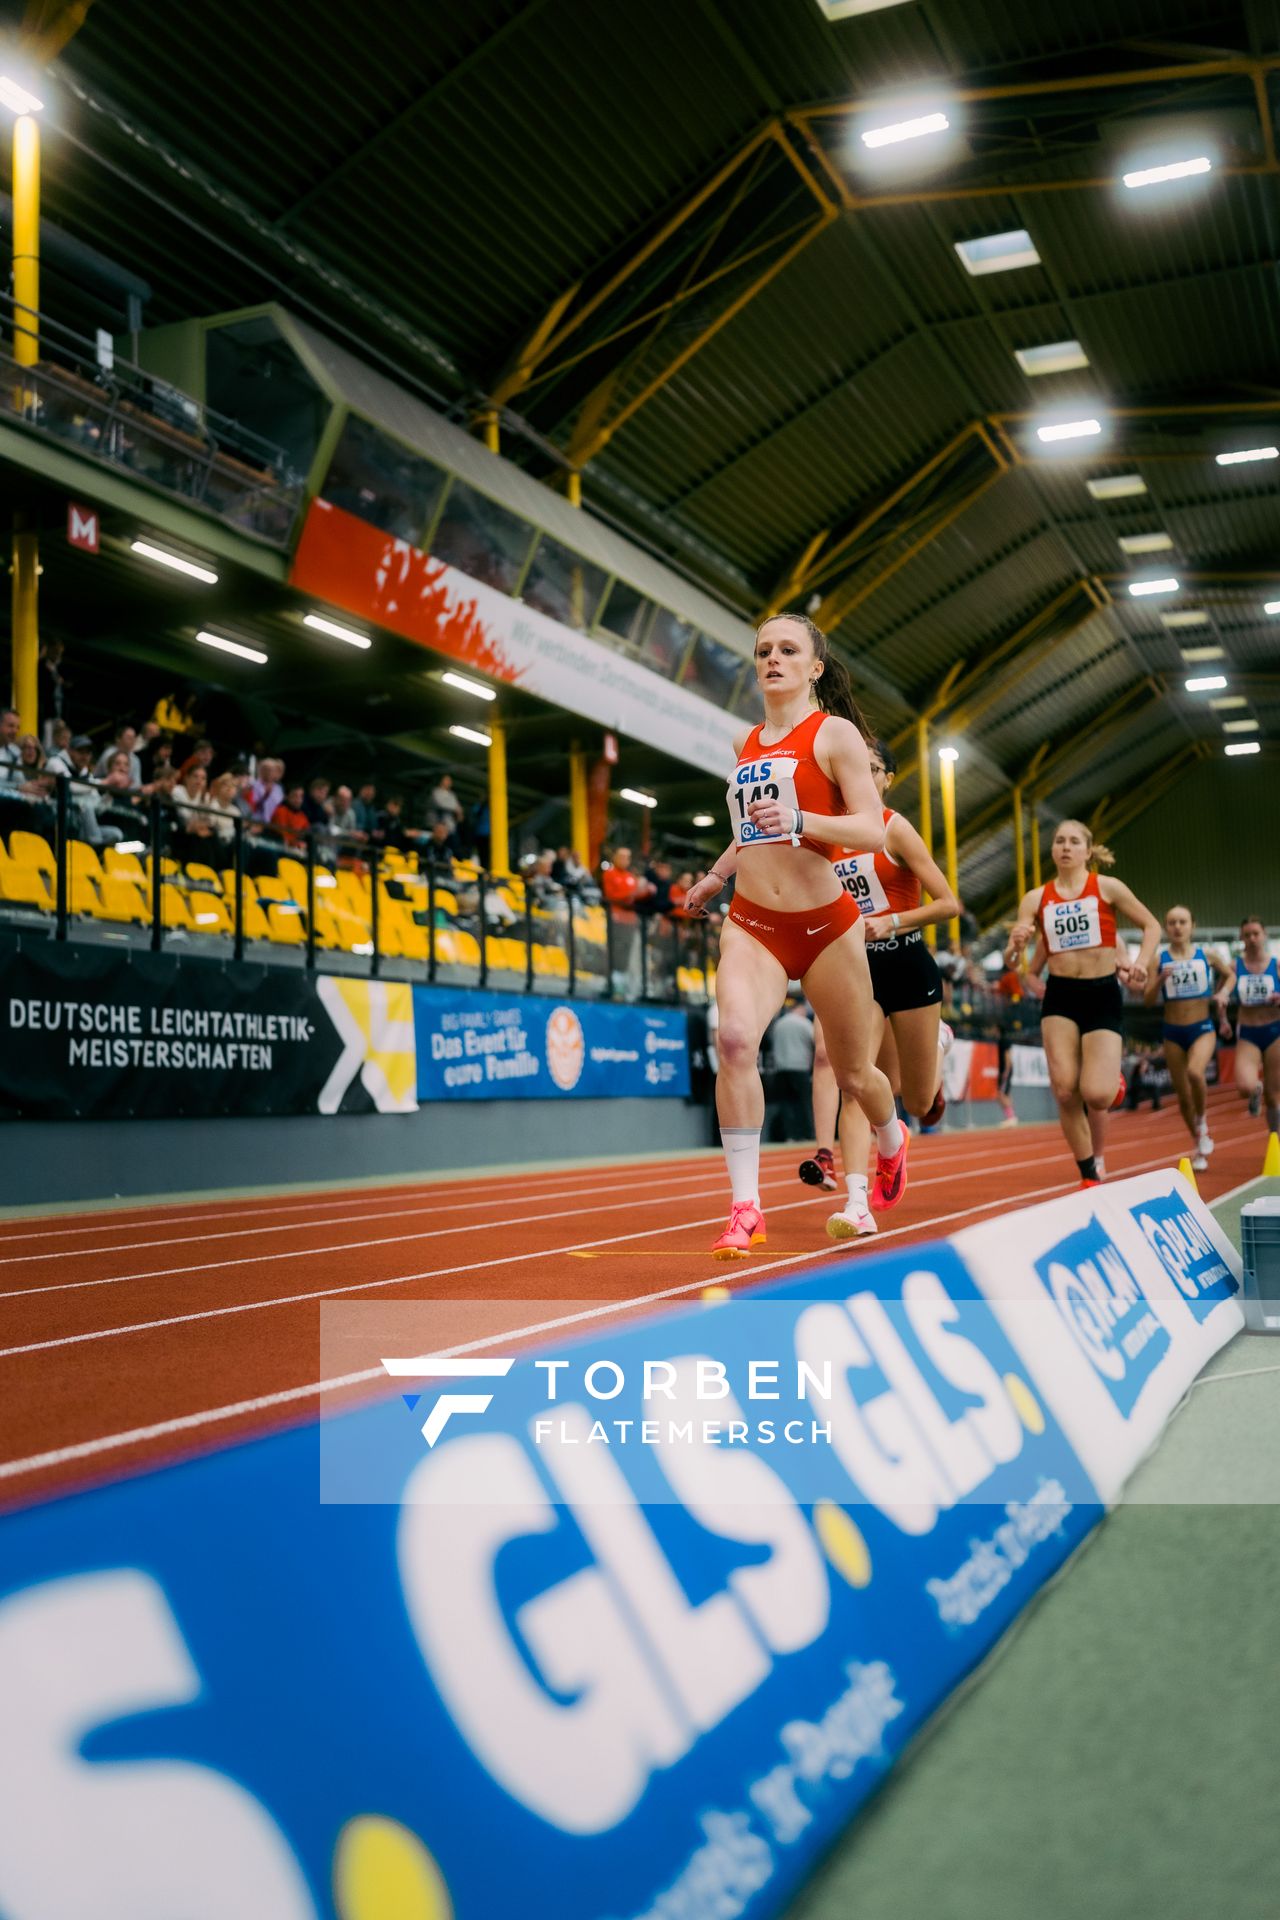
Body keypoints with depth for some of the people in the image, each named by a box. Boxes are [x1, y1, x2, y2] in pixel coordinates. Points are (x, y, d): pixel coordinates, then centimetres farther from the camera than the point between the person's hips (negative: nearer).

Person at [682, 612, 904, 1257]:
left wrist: (798, 821, -28)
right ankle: (745, 1209, -20)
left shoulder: (835, 733, -4)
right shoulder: (746, 743, 13)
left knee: (853, 1072, 11)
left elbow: (873, 830, -14)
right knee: (734, 1037, -25)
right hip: (751, 922, 3)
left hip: (826, 925, -3)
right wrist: (715, 876, 32)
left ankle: (893, 1140, 47)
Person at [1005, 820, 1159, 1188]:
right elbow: (1010, 961, 1)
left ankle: (1112, 1082, 25)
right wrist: (1016, 945, -22)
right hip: (1059, 996, 2)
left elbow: (1152, 925, 7)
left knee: (1095, 1094, -15)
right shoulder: (1036, 898, 4)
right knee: (1064, 1092, -9)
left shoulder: (1107, 887, -1)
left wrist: (1140, 964, -10)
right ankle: (1089, 1178, 7)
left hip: (1103, 995, -2)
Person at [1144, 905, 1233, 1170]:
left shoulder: (1207, 955, -1)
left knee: (1195, 1072, -32)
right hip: (1173, 1032, 2)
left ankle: (1202, 1122, -6)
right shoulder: (1159, 959, -3)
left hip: (1203, 1028, -1)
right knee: (1183, 1096, 8)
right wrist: (1161, 978, -22)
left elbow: (1228, 975, 18)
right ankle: (1198, 1144, 30)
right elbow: (1148, 1000, -6)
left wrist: (1222, 995, 1)